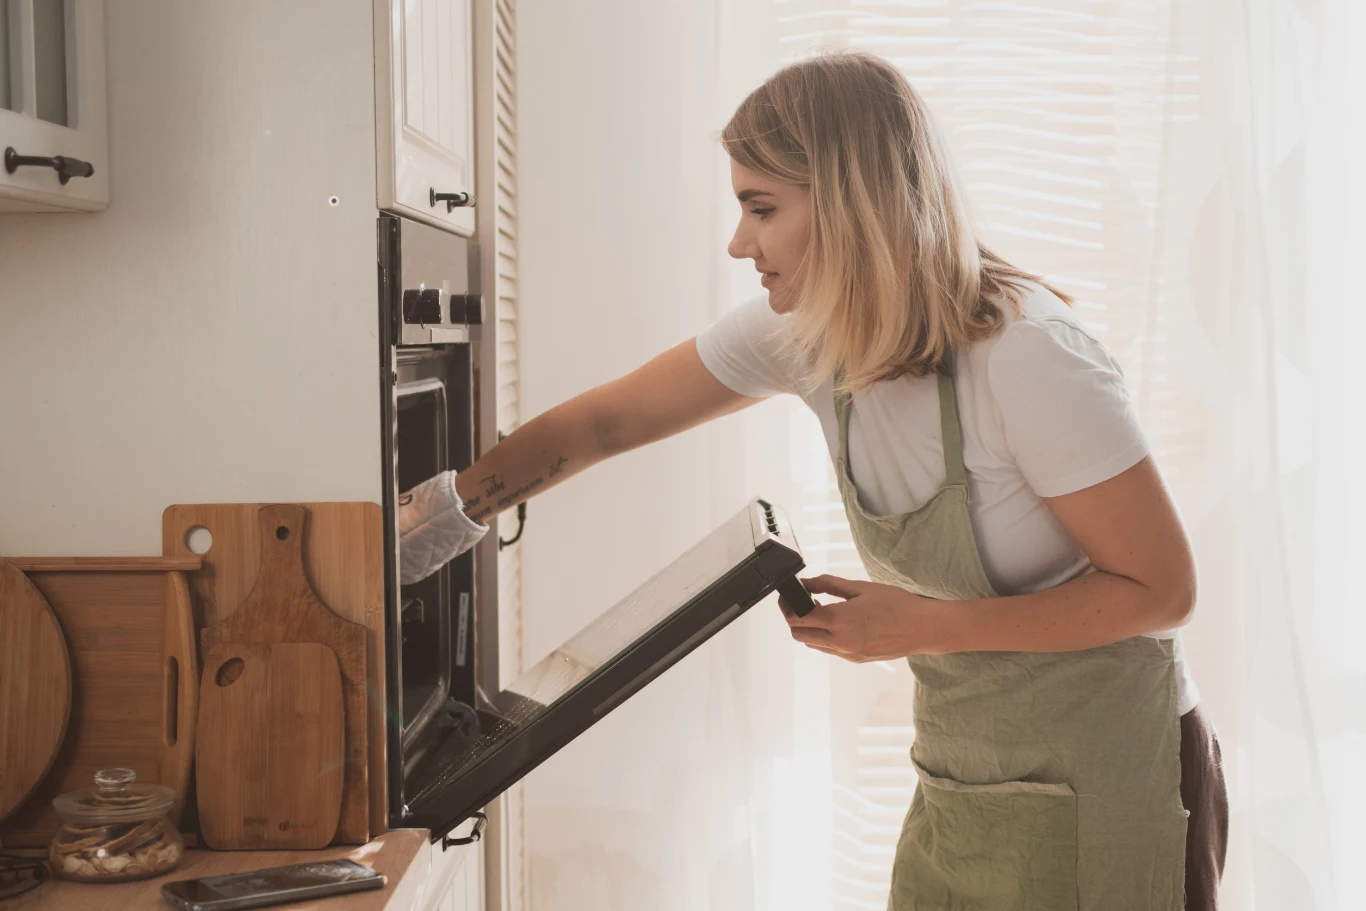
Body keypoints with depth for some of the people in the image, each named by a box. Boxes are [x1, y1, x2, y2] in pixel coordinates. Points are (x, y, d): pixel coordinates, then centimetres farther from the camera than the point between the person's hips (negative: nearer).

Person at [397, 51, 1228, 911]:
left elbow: (1161, 590, -19)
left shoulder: (1027, 356, -25)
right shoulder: (804, 331, -6)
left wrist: (923, 627, -22)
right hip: (963, 775, 6)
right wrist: (420, 531, -1)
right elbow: (599, 426, 2)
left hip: (1102, 781, -6)